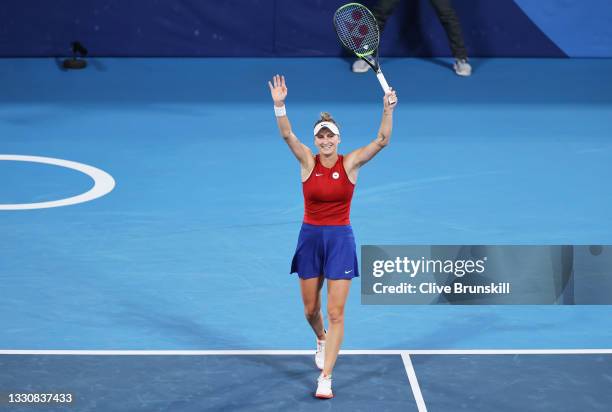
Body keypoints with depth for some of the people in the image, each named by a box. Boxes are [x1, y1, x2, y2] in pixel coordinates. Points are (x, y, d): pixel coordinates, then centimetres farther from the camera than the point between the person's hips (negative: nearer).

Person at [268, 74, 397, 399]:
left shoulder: (350, 163, -5)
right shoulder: (308, 162, -5)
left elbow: (382, 140, -15)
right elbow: (287, 135, -21)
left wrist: (388, 110, -31)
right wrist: (279, 105, -37)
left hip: (340, 240, -1)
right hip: (310, 238, 2)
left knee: (336, 313, -6)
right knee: (311, 308, 14)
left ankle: (325, 378, -3)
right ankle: (321, 339, 49)